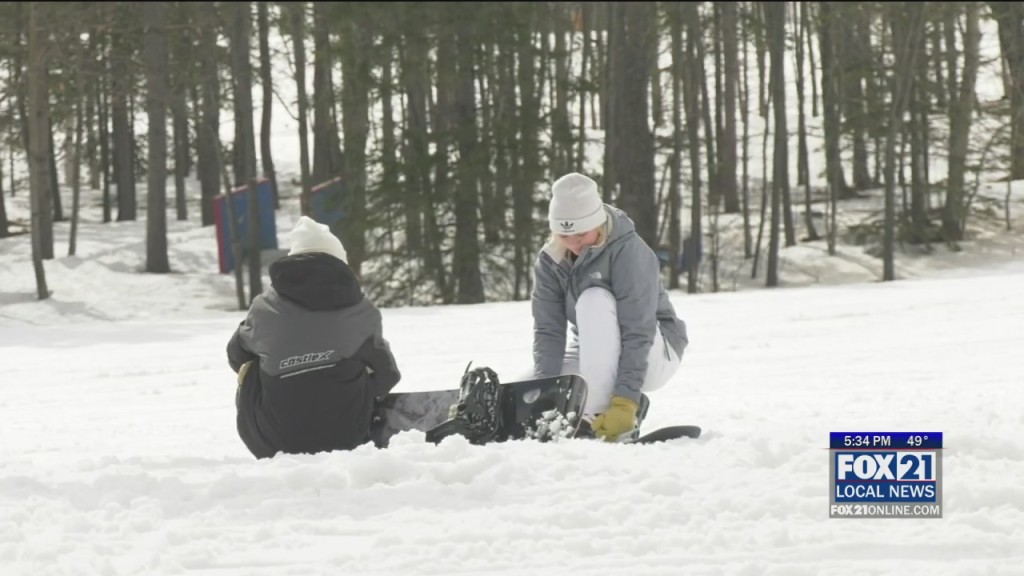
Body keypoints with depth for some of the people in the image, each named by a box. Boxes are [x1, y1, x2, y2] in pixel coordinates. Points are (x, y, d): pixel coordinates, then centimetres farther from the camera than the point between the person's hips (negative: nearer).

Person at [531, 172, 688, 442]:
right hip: (595, 355, 6)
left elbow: (638, 332, -31)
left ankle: (597, 418, -34)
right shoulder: (550, 260, -9)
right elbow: (548, 330, -14)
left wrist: (625, 403, -39)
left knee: (594, 300, -33)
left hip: (653, 354, -6)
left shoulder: (630, 251, -25)